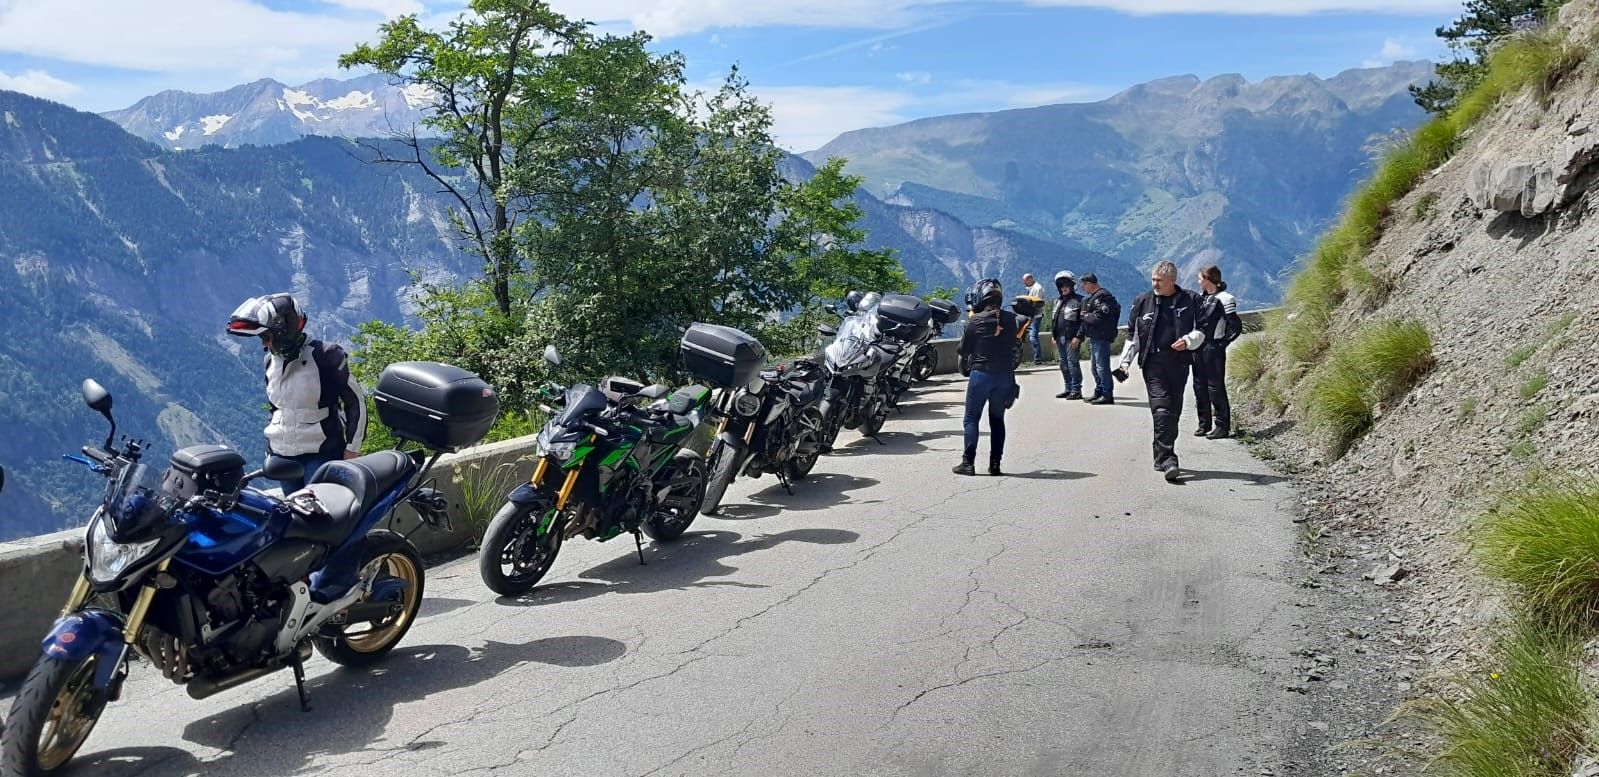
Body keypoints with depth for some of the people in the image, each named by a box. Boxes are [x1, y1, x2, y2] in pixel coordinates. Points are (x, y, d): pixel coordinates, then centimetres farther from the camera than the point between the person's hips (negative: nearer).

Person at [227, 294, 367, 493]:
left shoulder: (325, 356, -11)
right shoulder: (270, 362, 10)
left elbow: (355, 400, -7)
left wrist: (352, 448, -7)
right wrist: (270, 450, 22)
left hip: (321, 454, -6)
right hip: (282, 454, 7)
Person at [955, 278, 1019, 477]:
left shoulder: (975, 320, -9)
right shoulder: (1011, 319, 1)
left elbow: (963, 349, -2)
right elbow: (1013, 344, 8)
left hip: (981, 373, -4)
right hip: (1005, 375, 4)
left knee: (971, 419, 5)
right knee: (997, 420, 12)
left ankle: (968, 462, 1)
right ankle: (995, 464, 10)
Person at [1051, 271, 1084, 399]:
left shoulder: (1079, 301, -6)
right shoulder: (1058, 302, 18)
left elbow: (1084, 321, -11)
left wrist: (1078, 337, -18)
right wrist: (1054, 336, 17)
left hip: (1072, 339, -8)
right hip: (1060, 339, 8)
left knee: (1072, 362, -10)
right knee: (1064, 364, 11)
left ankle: (1076, 390, -7)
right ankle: (1068, 389, 19)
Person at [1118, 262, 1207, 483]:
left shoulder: (1191, 301, 6)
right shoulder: (1143, 302, 9)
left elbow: (1202, 329, 9)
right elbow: (1132, 334, 16)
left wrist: (1188, 341, -11)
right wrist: (1125, 362, 11)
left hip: (1179, 363, 1)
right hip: (1153, 363, -1)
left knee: (1174, 411, 6)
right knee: (1161, 409, -13)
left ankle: (1162, 456, 18)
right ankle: (1167, 459, -18)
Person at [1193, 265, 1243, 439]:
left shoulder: (1223, 299, -11)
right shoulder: (1203, 298, 12)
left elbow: (1236, 327, -13)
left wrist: (1221, 343, -11)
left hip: (1213, 351, -8)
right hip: (1199, 349, 8)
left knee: (1216, 388, -4)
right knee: (1199, 387, 12)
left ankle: (1223, 427, 2)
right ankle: (1204, 424, 21)